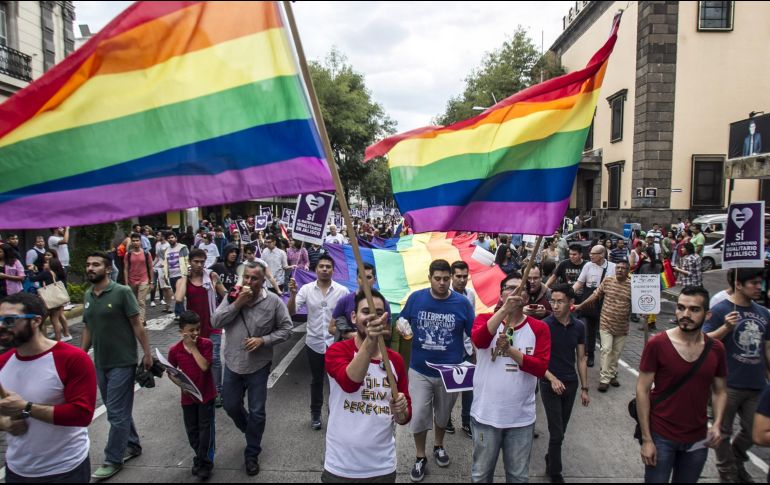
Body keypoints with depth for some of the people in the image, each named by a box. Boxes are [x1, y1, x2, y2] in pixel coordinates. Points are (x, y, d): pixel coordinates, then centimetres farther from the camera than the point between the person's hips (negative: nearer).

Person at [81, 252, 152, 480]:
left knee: (117, 412, 1)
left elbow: (137, 325, -12)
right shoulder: (87, 295, 6)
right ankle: (132, 445, 34)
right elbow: (88, 328, 13)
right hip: (100, 363, 7)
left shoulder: (122, 292, -13)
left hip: (122, 362, -6)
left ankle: (113, 460, 13)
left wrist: (147, 353, -13)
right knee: (118, 409, 18)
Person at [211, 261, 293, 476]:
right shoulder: (232, 297, -4)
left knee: (256, 412, 7)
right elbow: (215, 322, -12)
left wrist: (263, 340, -20)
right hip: (233, 363, 3)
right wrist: (237, 303, -22)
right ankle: (251, 432, 48)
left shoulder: (274, 301, -12)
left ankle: (252, 454, 28)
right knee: (231, 407, 18)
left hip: (258, 366, -3)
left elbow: (286, 329, -7)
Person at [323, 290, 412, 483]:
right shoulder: (337, 351, -10)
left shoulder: (395, 360, 0)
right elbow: (350, 382, -31)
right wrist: (369, 342, -46)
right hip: (340, 467, -3)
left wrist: (401, 411, -16)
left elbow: (405, 418, 7)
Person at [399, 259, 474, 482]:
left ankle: (439, 446, 47)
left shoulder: (462, 303, -11)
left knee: (443, 414, 21)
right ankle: (420, 457, 25)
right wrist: (402, 330, -19)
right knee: (418, 415, 2)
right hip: (419, 370, 0)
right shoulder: (416, 298, -9)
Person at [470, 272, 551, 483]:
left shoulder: (539, 328, -2)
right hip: (486, 415, -1)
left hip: (522, 418, 1)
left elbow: (541, 368, -12)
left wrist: (510, 349, -23)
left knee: (518, 475, 18)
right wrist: (505, 309, -33)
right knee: (481, 473, 15)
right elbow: (478, 340, -26)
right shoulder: (485, 319, -3)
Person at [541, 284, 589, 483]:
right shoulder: (544, 325, -14)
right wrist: (553, 379, -23)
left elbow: (581, 359, 8)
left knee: (561, 430, 14)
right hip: (550, 384, -4)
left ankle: (550, 462, 34)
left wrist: (585, 388, 8)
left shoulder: (579, 326, 0)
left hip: (571, 383, 4)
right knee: (557, 432, -1)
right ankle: (555, 473, 14)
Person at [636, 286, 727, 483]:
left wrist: (717, 424, -8)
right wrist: (646, 439, -12)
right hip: (661, 437, -4)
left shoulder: (716, 349, -2)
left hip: (698, 440, 4)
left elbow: (720, 392, 9)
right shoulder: (657, 344, -14)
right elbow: (642, 390, -11)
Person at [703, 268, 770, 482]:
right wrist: (726, 327, -28)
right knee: (724, 431, 9)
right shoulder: (721, 310, -11)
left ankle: (737, 460, 43)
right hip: (729, 385, -6)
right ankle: (727, 471, 29)